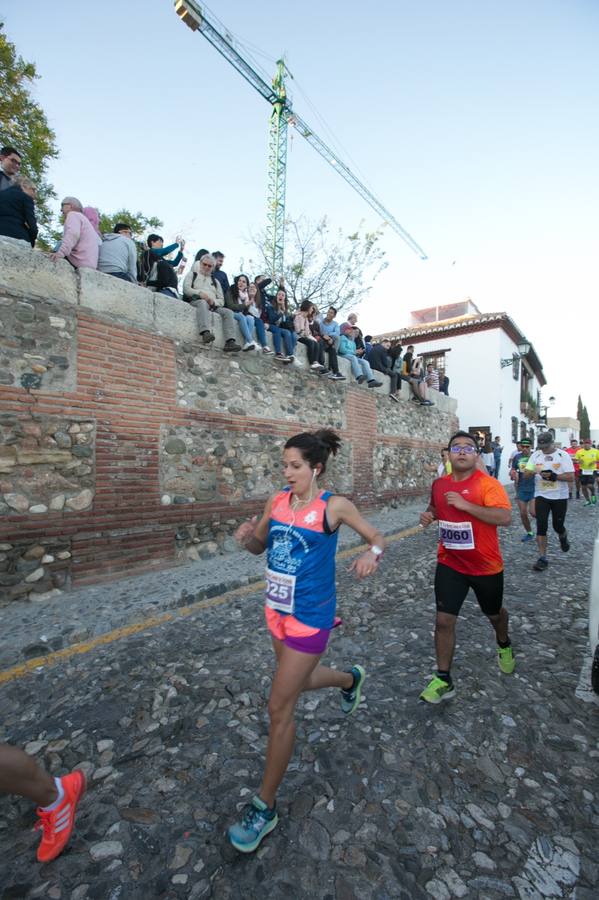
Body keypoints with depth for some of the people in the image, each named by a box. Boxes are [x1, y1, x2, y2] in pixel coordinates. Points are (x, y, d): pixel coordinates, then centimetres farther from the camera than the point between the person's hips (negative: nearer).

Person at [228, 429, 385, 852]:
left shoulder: (334, 506, -16)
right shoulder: (277, 501, -2)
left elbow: (378, 536, -6)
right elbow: (259, 547, 8)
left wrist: (372, 554, -28)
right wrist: (248, 535, -15)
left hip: (310, 616, -6)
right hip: (277, 610, 7)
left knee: (280, 707, 2)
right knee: (298, 680, 28)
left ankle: (265, 807, 25)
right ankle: (351, 679, 58)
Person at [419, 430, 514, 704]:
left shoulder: (487, 483, -18)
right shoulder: (439, 484, -3)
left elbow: (505, 517, -29)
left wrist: (466, 505, -34)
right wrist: (428, 514, -5)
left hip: (486, 566, -2)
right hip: (449, 565, 3)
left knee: (495, 614, 24)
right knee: (444, 621, -2)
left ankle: (504, 646, 58)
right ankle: (443, 680, 15)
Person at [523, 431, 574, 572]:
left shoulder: (563, 455, -7)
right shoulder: (535, 455, 0)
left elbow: (571, 477, -11)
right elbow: (526, 474, -2)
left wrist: (554, 476, -26)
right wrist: (533, 472, -24)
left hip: (559, 497, -1)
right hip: (541, 496, 1)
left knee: (558, 526, 10)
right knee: (541, 527, -4)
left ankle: (563, 537, 48)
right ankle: (542, 558, 2)